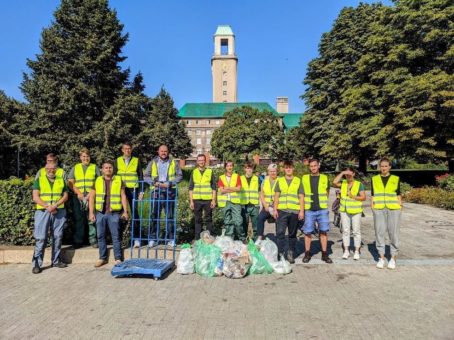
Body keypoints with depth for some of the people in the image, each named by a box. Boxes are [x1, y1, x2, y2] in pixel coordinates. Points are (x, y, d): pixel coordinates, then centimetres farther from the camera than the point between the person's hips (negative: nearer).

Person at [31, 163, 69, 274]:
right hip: (43, 211, -2)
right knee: (40, 238, -5)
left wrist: (55, 205, -11)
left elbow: (65, 196, 6)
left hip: (59, 212, 2)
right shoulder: (39, 180, 8)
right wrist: (47, 206, -14)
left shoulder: (61, 180, 13)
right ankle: (37, 263, -1)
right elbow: (35, 197, -1)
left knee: (57, 237, 6)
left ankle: (56, 260, 16)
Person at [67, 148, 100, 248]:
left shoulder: (95, 167, 13)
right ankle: (78, 241, 9)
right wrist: (78, 193, -6)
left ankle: (93, 240, 1)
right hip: (78, 197, 2)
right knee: (78, 219, 3)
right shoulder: (75, 168, 17)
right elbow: (70, 183, 8)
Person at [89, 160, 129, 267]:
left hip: (114, 212, -2)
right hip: (100, 212, 2)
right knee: (100, 236, 7)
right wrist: (91, 212, 2)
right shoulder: (97, 181, 10)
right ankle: (102, 258, 19)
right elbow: (91, 197, 10)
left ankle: (118, 258, 7)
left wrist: (125, 211, -2)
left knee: (116, 236, -1)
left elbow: (123, 196, 5)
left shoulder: (118, 180, 7)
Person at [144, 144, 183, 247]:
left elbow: (179, 176, 3)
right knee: (155, 215, 2)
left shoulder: (173, 163, 8)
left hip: (169, 192, 0)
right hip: (156, 192, 0)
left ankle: (170, 239, 11)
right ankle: (152, 238, 10)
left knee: (170, 215, 4)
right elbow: (146, 176, 8)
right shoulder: (152, 163, 10)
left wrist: (170, 183, -10)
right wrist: (154, 182, -10)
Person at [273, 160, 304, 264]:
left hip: (294, 211, 0)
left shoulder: (298, 181, 9)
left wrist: (301, 211, -1)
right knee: (280, 232, -8)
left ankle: (291, 254, 17)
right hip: (282, 210, 0)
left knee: (292, 234, 7)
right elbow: (276, 196, 11)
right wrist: (275, 209, 2)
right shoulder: (279, 181, 12)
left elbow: (301, 197, 6)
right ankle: (280, 254, -1)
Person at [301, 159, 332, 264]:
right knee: (307, 232, 2)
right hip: (309, 210, 0)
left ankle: (324, 254, 15)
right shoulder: (304, 178, 5)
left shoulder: (324, 178, 6)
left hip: (322, 210, 0)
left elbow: (327, 192, 16)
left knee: (323, 232, 4)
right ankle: (307, 254, 15)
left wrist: (322, 202, 9)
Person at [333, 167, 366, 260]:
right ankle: (346, 251, 14)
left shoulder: (359, 184, -1)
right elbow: (334, 182, -13)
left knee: (356, 231, 2)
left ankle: (357, 251, 11)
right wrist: (342, 173, -12)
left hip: (356, 211, -2)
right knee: (345, 231, 6)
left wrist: (354, 197, -20)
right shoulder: (343, 183, 7)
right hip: (344, 211, 3)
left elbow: (364, 197, -4)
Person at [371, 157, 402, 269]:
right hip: (379, 209, 1)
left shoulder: (395, 179, 9)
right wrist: (372, 206, 3)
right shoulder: (374, 179, 10)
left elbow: (398, 194, 10)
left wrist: (400, 206, 0)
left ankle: (393, 258, 11)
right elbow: (372, 195, 12)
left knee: (393, 232, -1)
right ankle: (381, 257, 11)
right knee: (379, 232, 0)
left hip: (393, 209, -1)